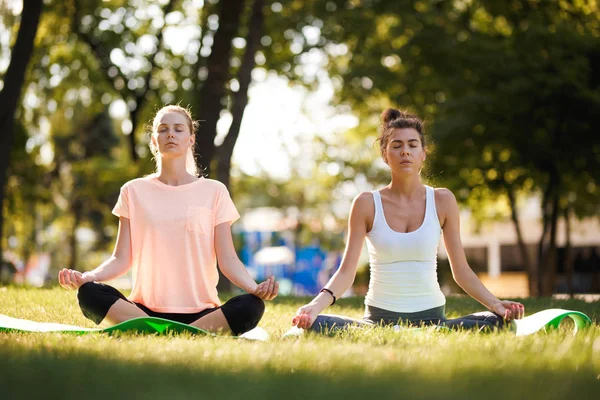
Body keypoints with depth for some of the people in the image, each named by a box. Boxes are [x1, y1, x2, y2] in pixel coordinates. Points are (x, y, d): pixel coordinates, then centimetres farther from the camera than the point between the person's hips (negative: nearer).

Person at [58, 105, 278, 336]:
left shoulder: (214, 192, 9)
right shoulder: (134, 191, 11)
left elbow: (228, 259, 3)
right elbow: (122, 259, 6)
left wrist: (256, 288, -17)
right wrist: (85, 277, -14)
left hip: (200, 313, 0)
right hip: (145, 310, 0)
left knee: (251, 306, -30)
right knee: (89, 293, -28)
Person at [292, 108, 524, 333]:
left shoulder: (442, 201, 3)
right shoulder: (367, 204, 0)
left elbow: (461, 270, 5)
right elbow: (346, 272, -2)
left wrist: (494, 304, -10)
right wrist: (317, 304, -21)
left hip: (431, 317, 1)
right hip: (379, 318, -1)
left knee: (497, 322, -26)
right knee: (313, 324, -29)